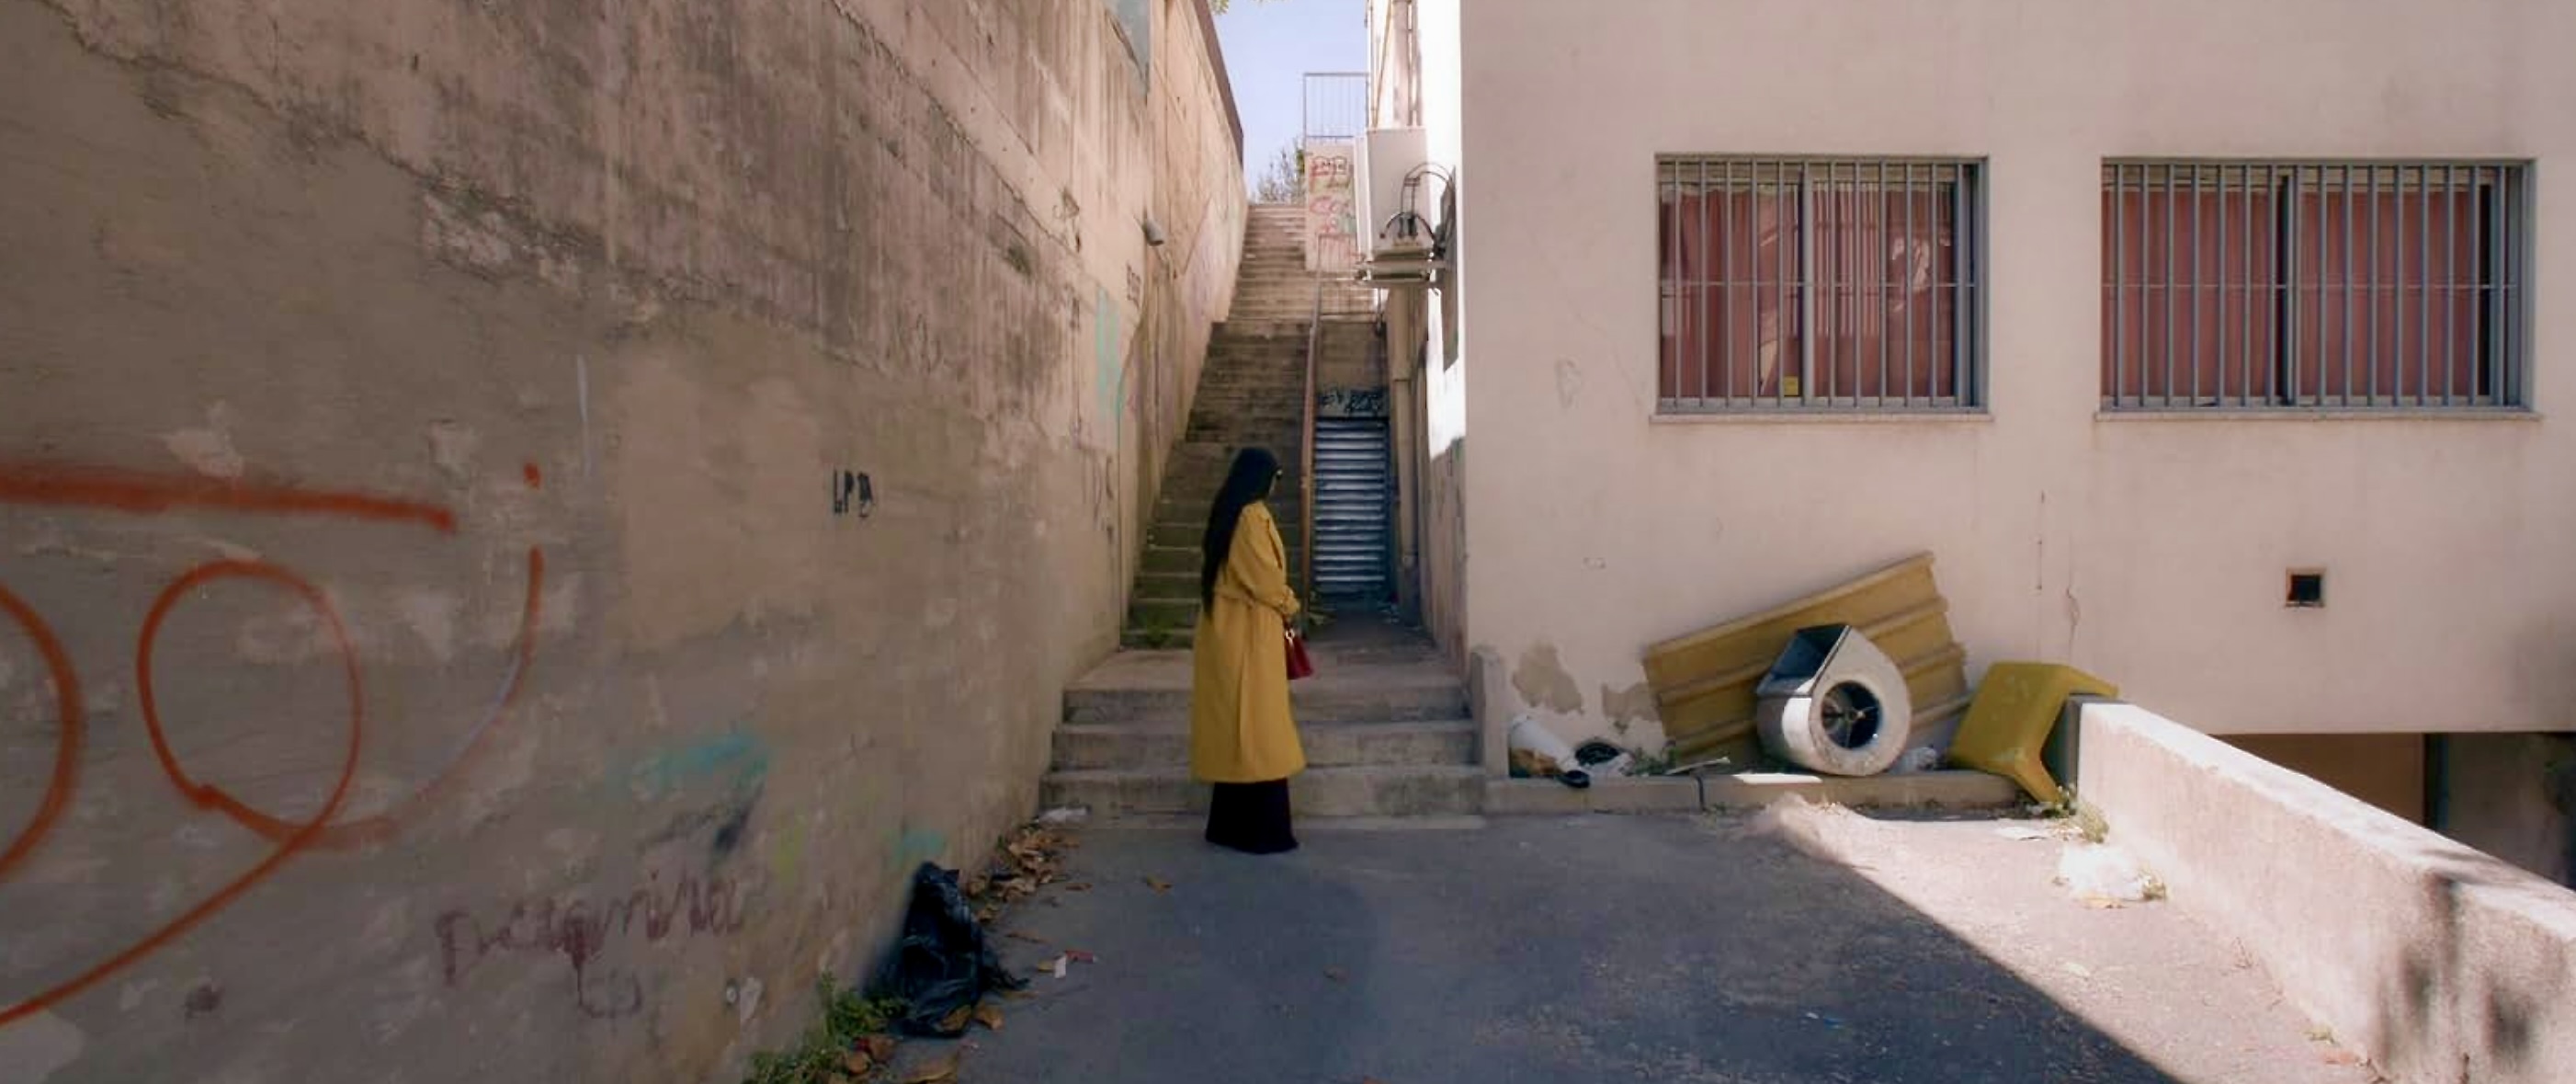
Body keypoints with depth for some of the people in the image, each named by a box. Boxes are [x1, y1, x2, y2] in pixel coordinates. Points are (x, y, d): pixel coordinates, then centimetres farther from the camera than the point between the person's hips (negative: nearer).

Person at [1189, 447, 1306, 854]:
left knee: (1233, 727, 12)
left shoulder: (1223, 514, 12)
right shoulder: (1253, 516, -14)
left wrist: (1279, 603, 9)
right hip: (1250, 632, -9)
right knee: (1258, 727, -3)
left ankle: (1231, 825, 19)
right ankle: (1263, 830, 3)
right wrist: (1289, 606, 3)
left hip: (1225, 630, 9)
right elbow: (1266, 579, -15)